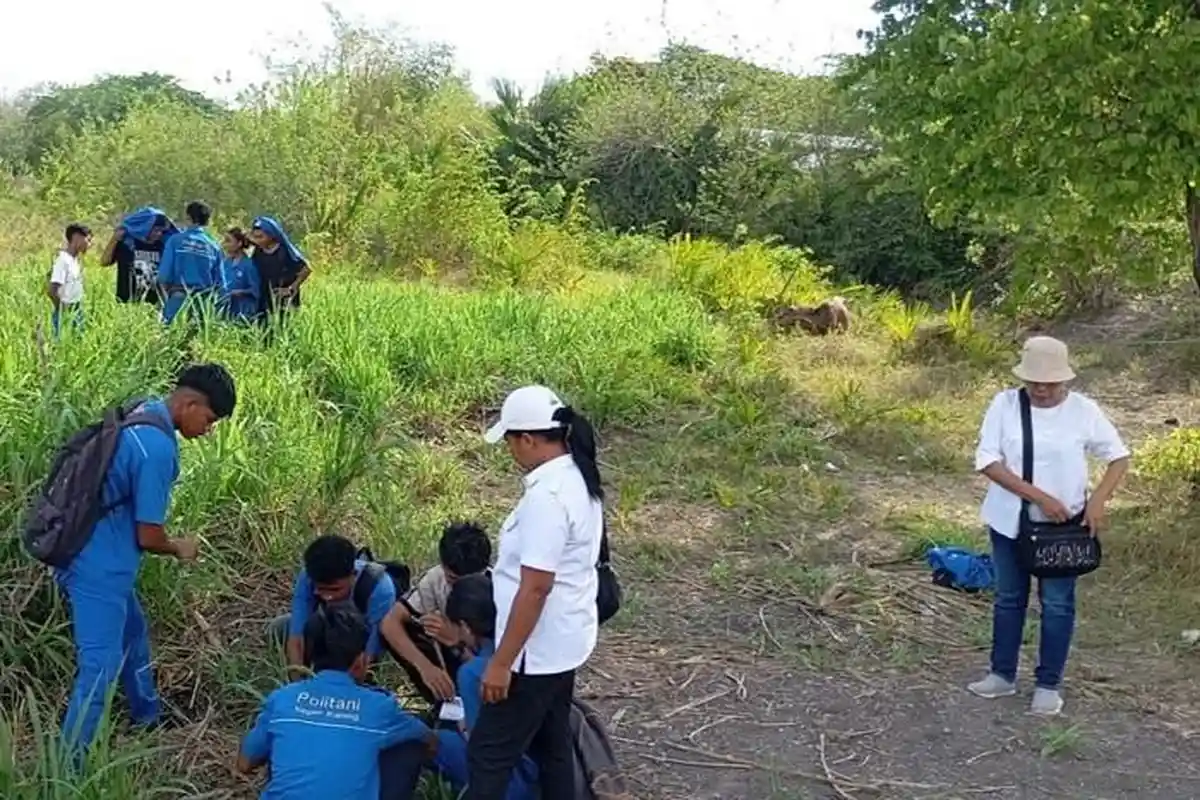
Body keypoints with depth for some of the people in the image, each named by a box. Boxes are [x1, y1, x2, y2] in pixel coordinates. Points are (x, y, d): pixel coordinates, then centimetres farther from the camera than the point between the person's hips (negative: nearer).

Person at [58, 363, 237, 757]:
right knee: (100, 667, -4)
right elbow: (148, 537, -19)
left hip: (95, 559, 11)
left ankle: (149, 721, 46)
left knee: (133, 636, 27)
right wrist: (178, 548, 1)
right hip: (99, 569, -11)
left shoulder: (139, 412, 4)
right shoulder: (158, 448, -25)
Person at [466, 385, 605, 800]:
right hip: (563, 640, 10)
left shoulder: (547, 495, -26)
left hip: (538, 649, -10)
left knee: (489, 756, 1)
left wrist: (501, 662, -21)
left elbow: (536, 587, -27)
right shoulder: (579, 479, 4)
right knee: (551, 745, 20)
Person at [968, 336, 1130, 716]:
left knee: (1057, 604, 7)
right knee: (1008, 599, 15)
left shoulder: (1083, 410, -11)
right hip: (1009, 521, 1)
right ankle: (1003, 675, 29)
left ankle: (1049, 684, 21)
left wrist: (1099, 499, -19)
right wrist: (1038, 496, -23)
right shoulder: (1005, 404, -11)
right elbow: (987, 460, -16)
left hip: (1062, 525, -1)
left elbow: (1120, 457, -2)